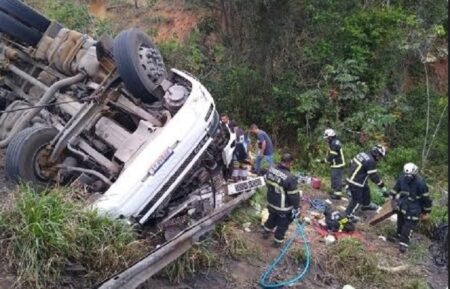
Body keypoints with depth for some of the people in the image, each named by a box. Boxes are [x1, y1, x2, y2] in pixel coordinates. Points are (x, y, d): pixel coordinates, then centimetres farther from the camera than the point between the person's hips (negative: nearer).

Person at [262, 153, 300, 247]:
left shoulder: (271, 169, -12)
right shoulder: (290, 178, -33)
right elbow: (294, 196, -24)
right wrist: (296, 208, -9)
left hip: (271, 202, 6)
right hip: (283, 208, -6)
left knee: (272, 218, 33)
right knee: (282, 224, 19)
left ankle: (266, 232, 54)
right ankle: (278, 241, 36)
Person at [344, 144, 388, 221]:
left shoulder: (362, 154, 4)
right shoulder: (371, 161, -23)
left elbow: (351, 163, 14)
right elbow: (374, 176, -21)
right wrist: (382, 187, -12)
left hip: (350, 178, 10)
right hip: (356, 183, -10)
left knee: (366, 190, 29)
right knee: (357, 200, 7)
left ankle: (366, 205, 52)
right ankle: (348, 215, 20)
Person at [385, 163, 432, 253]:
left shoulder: (420, 183, -27)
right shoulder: (402, 178, -11)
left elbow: (426, 197, -18)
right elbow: (396, 188, 11)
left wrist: (426, 211, -11)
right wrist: (390, 194, 4)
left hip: (413, 208, -6)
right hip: (403, 204, 6)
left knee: (409, 225, -5)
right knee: (400, 221, 21)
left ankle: (404, 242, 3)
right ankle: (399, 235, 42)